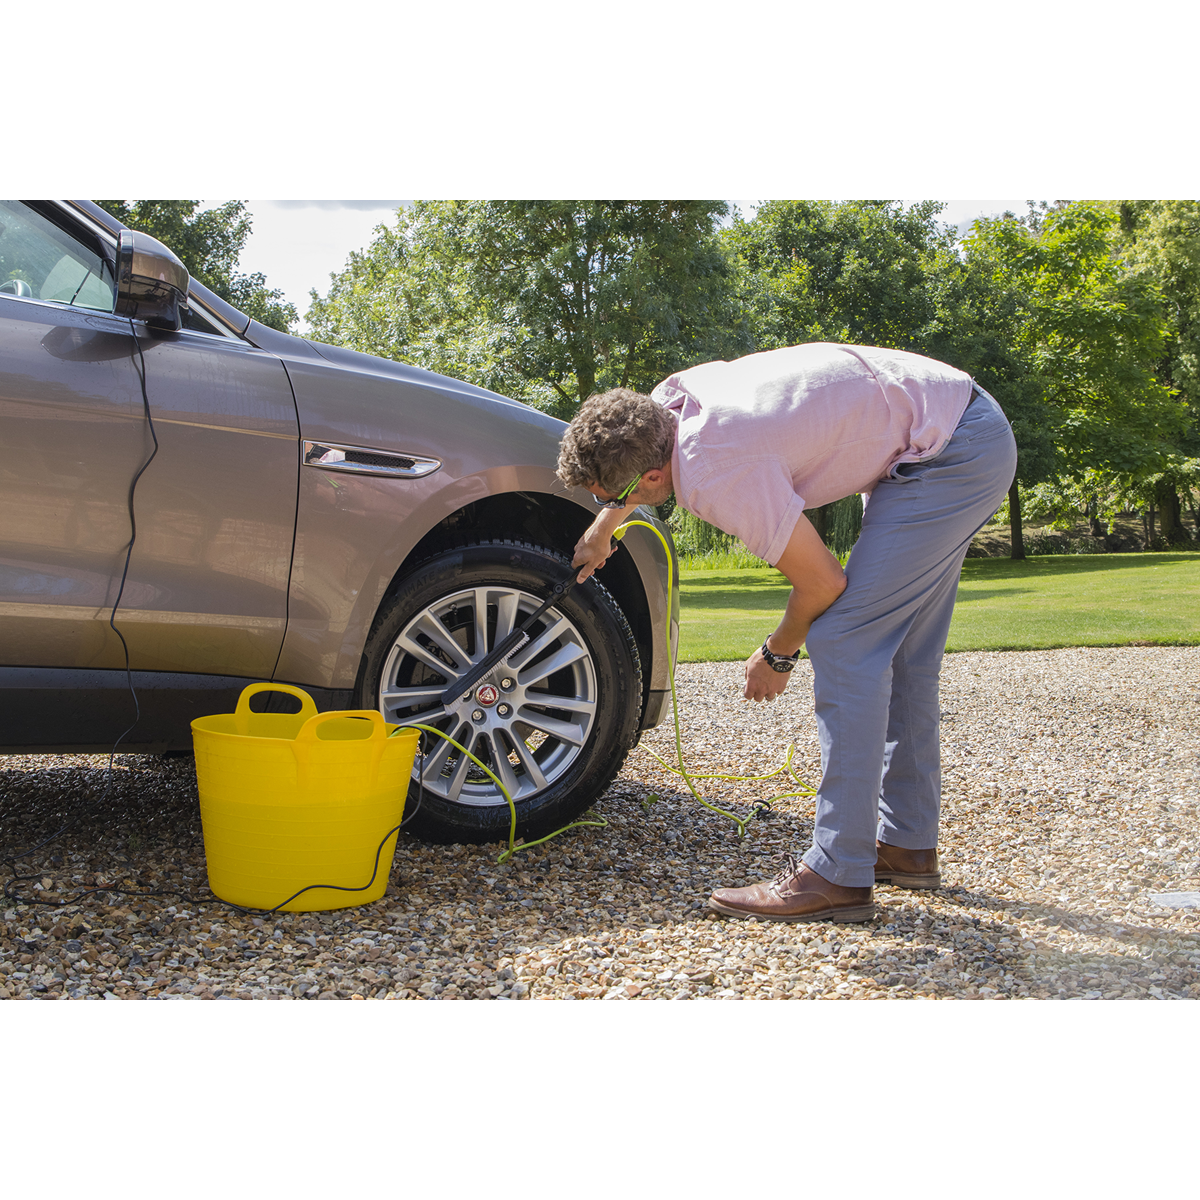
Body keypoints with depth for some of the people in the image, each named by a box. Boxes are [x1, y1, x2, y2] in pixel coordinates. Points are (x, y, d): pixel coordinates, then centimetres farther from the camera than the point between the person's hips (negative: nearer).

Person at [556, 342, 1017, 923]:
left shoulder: (715, 477, -27)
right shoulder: (670, 397, -2)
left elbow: (822, 582, -17)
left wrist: (776, 657, 1)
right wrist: (602, 530, 36)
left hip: (952, 454, -10)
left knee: (844, 641, -13)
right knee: (901, 652, 14)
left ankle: (838, 875, -10)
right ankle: (908, 844, 24)